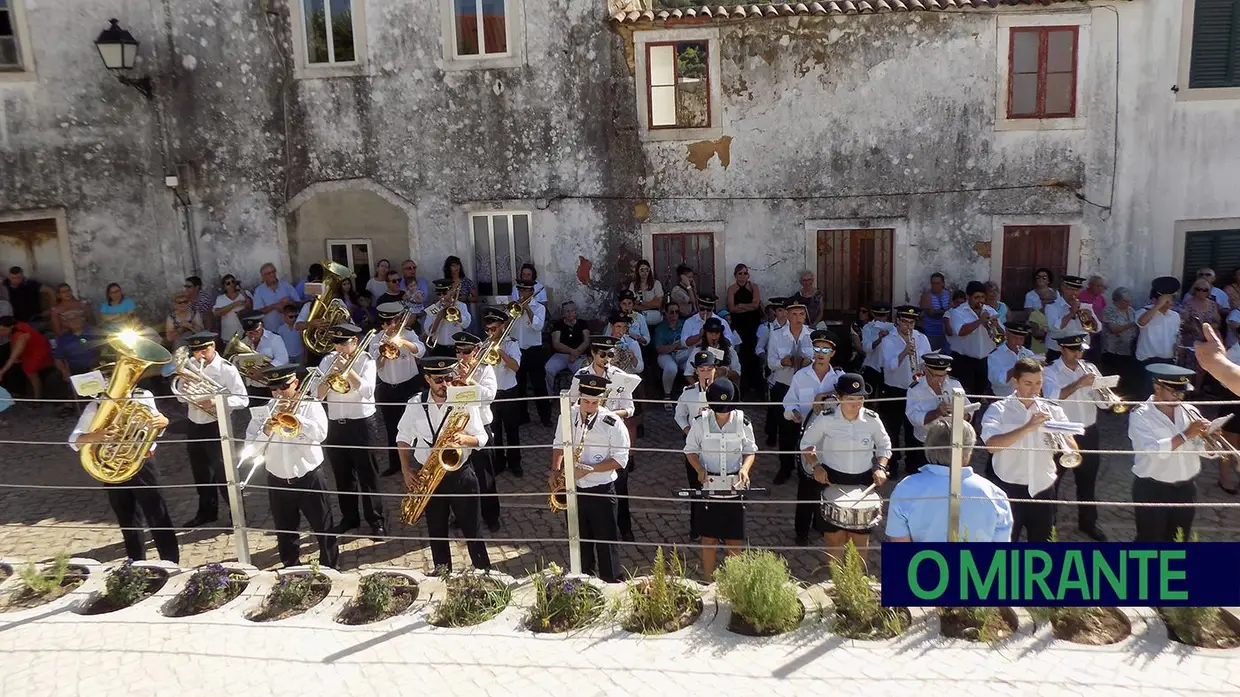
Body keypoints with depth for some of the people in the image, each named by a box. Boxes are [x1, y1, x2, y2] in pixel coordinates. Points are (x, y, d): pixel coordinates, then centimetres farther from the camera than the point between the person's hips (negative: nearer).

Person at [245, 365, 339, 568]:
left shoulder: (310, 405, -6)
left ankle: (330, 568, 21)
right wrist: (266, 432, -21)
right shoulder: (262, 412, 2)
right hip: (278, 482, 3)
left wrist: (293, 415, -21)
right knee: (285, 532, 16)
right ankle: (291, 569, 35)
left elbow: (320, 433, -21)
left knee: (323, 528, 5)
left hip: (310, 478, -3)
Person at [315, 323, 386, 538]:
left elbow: (367, 391, -21)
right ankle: (349, 517, 27)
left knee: (367, 474, 2)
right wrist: (330, 376, -16)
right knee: (342, 475, 13)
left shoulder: (366, 361, -6)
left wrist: (348, 370, -22)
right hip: (335, 425, 4)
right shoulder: (327, 361, 5)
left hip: (362, 424, -4)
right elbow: (317, 395, 0)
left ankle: (376, 519, 11)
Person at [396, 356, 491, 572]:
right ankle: (442, 571, 32)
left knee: (472, 527, 6)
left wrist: (463, 439, -29)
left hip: (461, 473, -2)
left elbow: (481, 438, -8)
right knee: (436, 529, 15)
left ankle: (484, 571, 20)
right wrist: (406, 470, -4)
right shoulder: (415, 404, -6)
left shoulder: (465, 401, -11)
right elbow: (403, 438, 5)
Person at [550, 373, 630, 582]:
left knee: (606, 540, 7)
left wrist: (588, 469, -22)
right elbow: (559, 445, 13)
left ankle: (612, 584, 23)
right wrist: (555, 470, -2)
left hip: (601, 490, -4)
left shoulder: (613, 423, -16)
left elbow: (620, 459, -15)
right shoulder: (567, 416, -1)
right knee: (579, 539, 18)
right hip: (573, 489, 4)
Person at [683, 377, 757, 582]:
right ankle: (708, 581, 24)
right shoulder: (701, 422, -7)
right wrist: (699, 469, -16)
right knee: (709, 538, 9)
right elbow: (690, 450, 2)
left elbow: (750, 450, 4)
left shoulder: (742, 421, -6)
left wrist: (745, 468, -15)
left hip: (735, 486, 0)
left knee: (734, 538, 6)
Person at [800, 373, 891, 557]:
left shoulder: (872, 420, -8)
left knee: (860, 537, 10)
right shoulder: (826, 419, -12)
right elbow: (806, 443, 1)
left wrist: (881, 467, -8)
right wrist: (815, 465, -13)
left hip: (863, 483, 1)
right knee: (834, 536, 7)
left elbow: (884, 446, 8)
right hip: (832, 481, -1)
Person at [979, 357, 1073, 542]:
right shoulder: (999, 409, -6)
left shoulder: (1052, 410, 5)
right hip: (1010, 489, -4)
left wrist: (1059, 438, -21)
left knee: (1041, 540, 14)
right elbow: (992, 445, -22)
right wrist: (1026, 428, -29)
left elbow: (1072, 449, 0)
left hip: (1043, 488, 4)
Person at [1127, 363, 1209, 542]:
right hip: (1152, 490, -5)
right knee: (1150, 541, 6)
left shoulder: (1189, 411, 2)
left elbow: (1204, 450, -1)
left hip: (1186, 489, 5)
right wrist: (1185, 435, -30)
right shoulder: (1140, 416, -13)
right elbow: (1154, 450, -27)